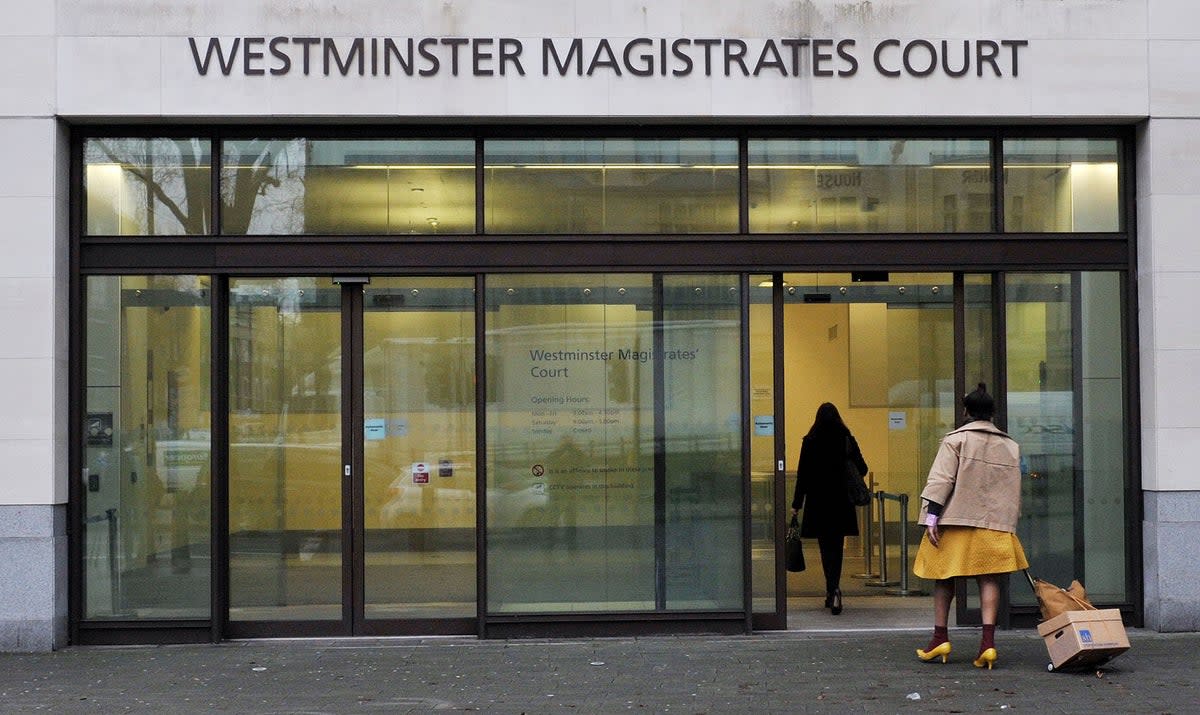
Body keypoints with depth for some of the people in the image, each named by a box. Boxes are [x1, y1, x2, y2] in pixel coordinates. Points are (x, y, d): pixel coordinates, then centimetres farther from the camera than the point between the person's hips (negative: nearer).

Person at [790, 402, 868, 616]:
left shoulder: (810, 442, -6)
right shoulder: (847, 440, -1)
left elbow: (802, 474, -5)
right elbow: (862, 469, 0)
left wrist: (796, 504, 0)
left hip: (818, 503, -2)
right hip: (841, 503, 2)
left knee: (826, 548, 4)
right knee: (836, 547, 12)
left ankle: (833, 590, -11)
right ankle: (833, 592, 9)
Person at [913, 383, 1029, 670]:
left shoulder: (956, 439, -4)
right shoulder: (1011, 446, 13)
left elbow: (941, 480, -11)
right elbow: (1014, 492, 17)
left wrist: (931, 516, -11)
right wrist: (1008, 523, 23)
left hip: (956, 522, -3)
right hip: (995, 525, 3)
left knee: (944, 579, 9)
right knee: (989, 580, 1)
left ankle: (940, 638, 15)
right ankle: (988, 641, -9)